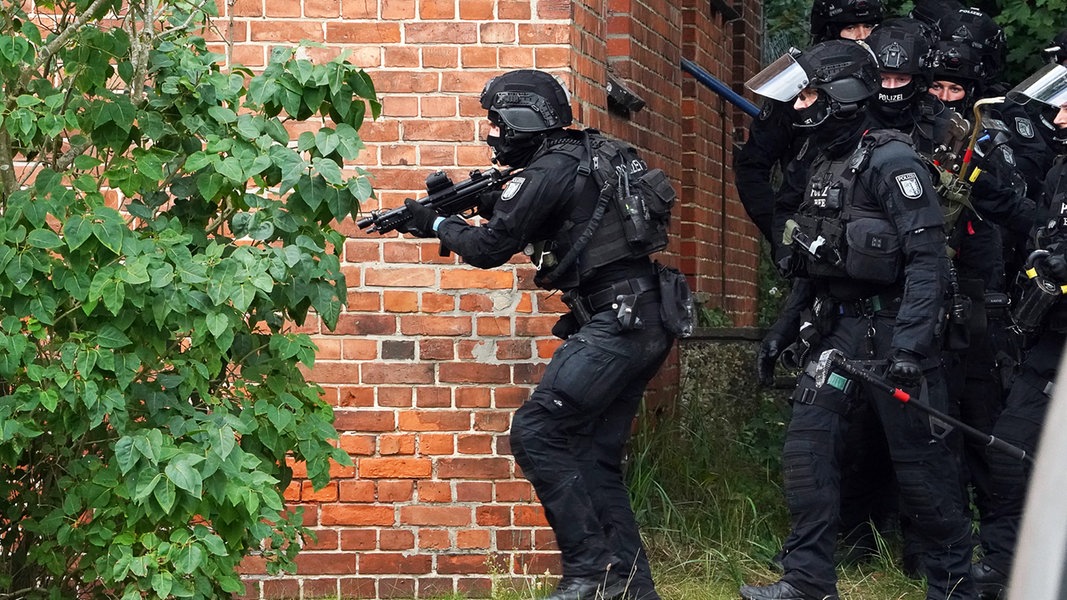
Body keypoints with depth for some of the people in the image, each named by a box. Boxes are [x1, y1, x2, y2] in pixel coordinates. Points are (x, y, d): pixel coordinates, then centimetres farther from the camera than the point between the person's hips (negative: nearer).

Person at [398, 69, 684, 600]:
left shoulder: (549, 172, -12)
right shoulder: (588, 156, 18)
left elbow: (490, 247, -6)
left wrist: (437, 225, 11)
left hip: (617, 322, -10)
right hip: (645, 326, 10)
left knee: (536, 432, -11)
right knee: (593, 454, 12)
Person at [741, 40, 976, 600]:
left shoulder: (890, 162, -14)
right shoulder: (823, 165, 14)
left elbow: (926, 258, -21)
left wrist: (910, 344, -27)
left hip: (888, 329, -8)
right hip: (835, 332, 8)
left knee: (918, 460, 0)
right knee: (807, 448, 1)